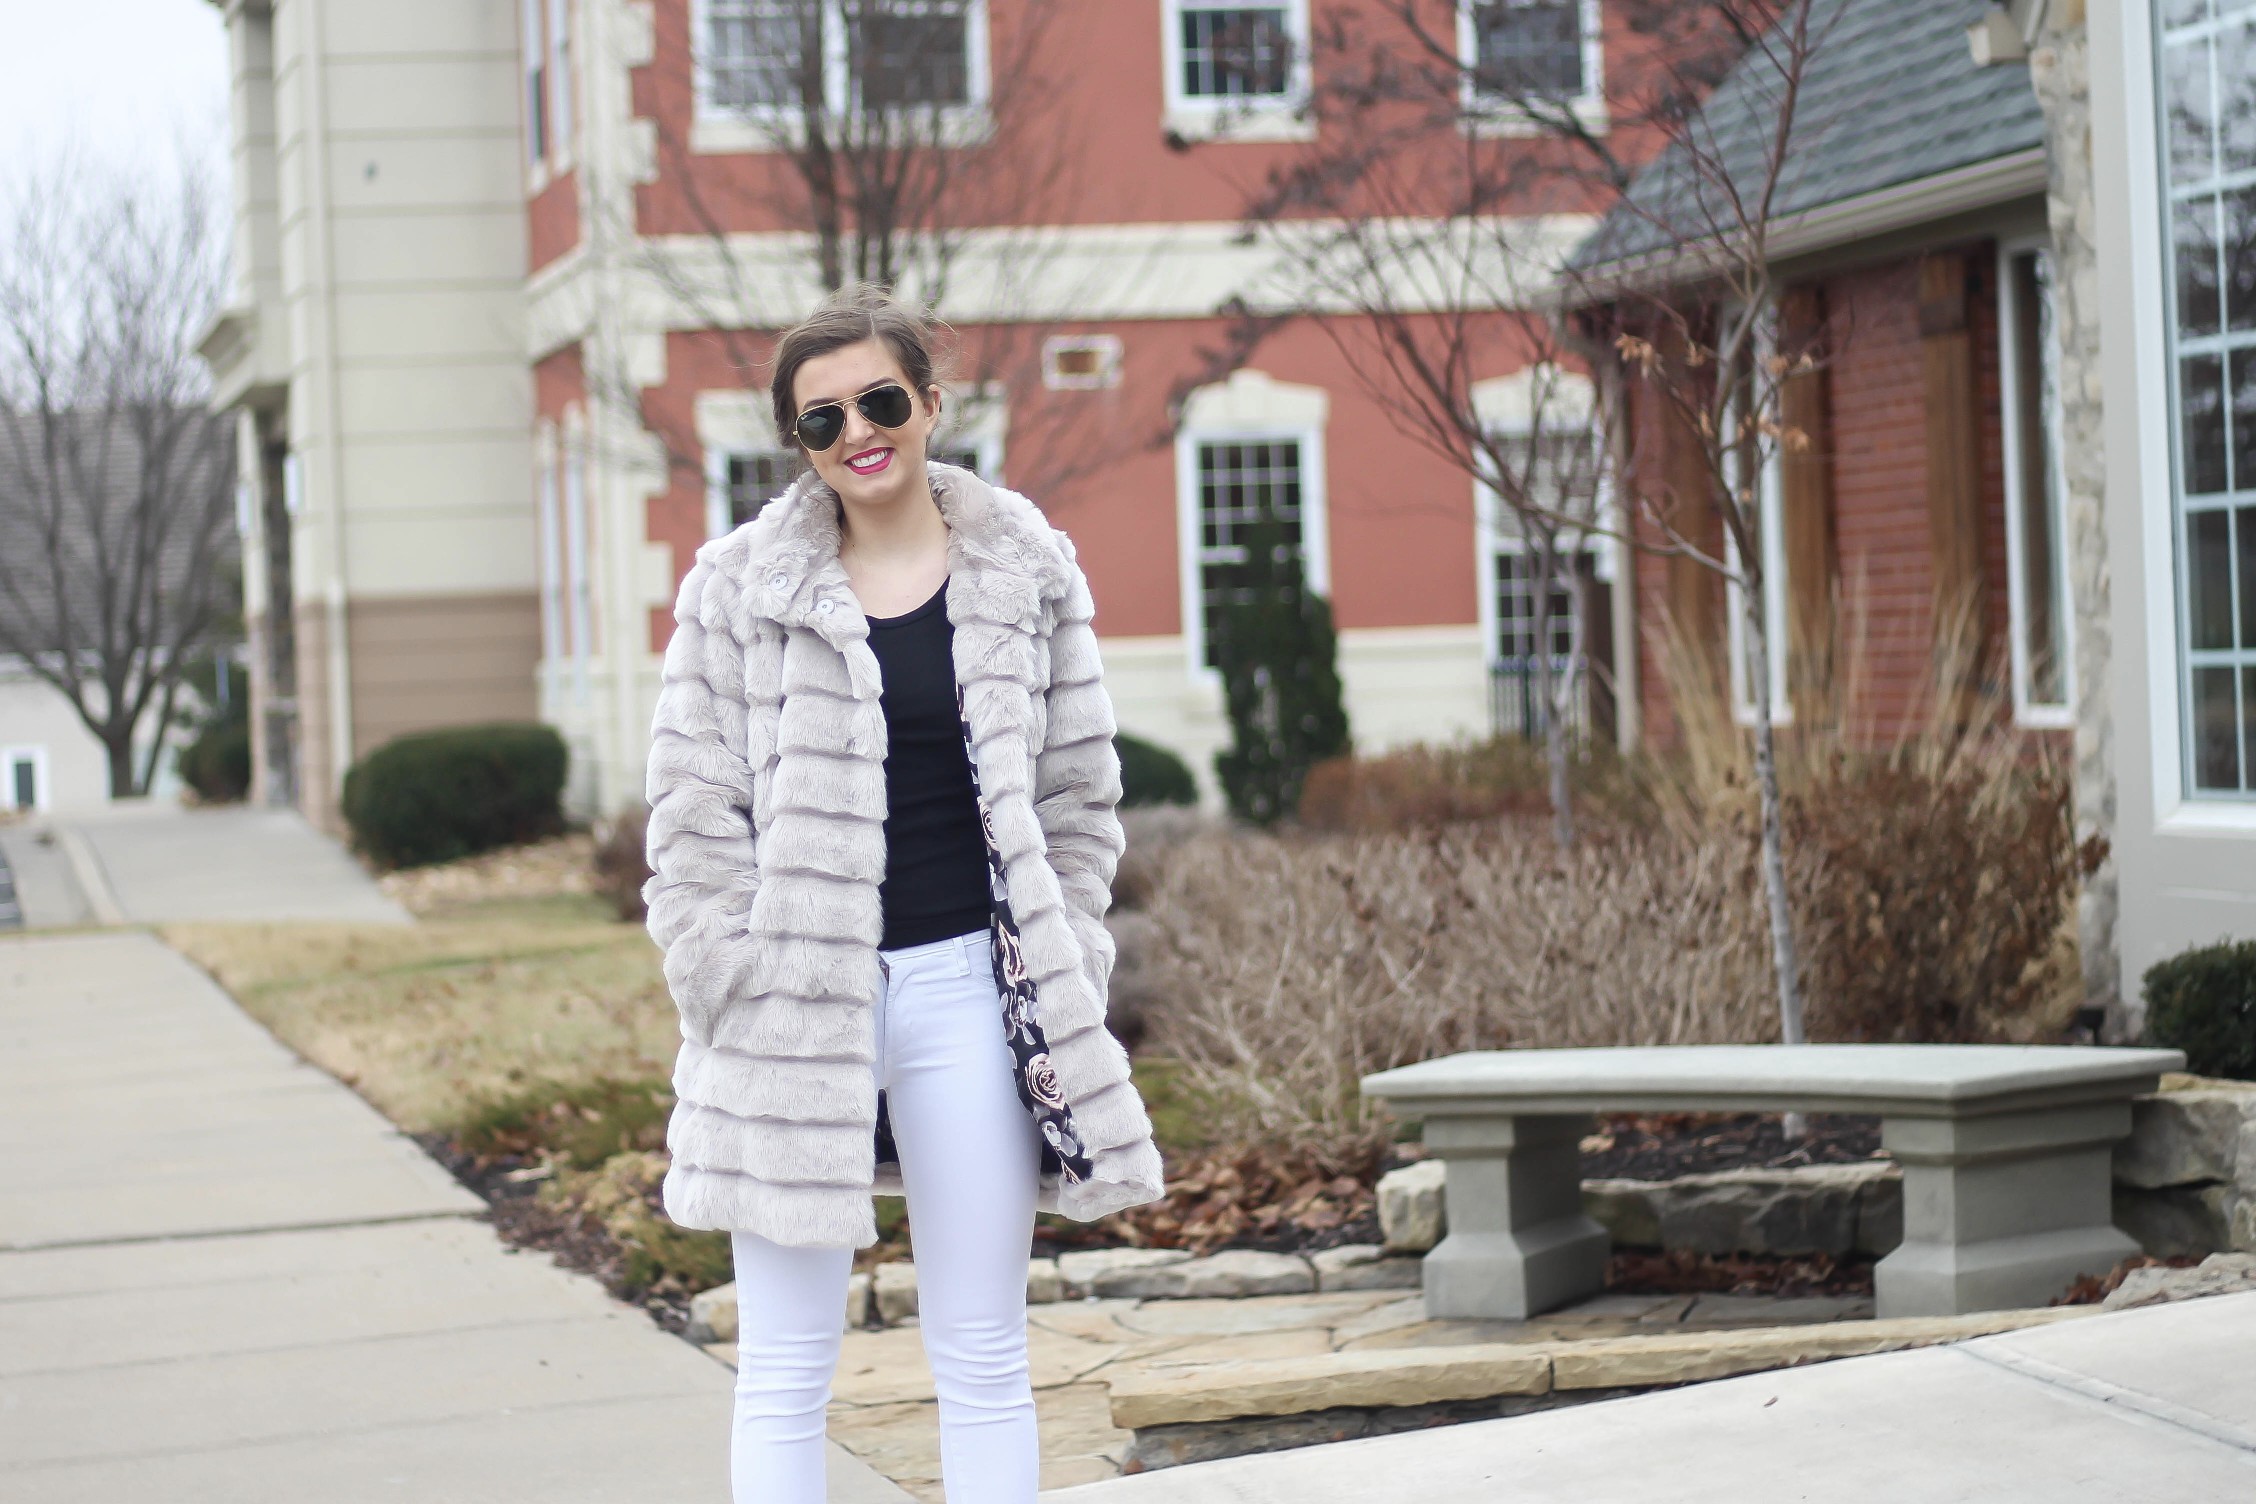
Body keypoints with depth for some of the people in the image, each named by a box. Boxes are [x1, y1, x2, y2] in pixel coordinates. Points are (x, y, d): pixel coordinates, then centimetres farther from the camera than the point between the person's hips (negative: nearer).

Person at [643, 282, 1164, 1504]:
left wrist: (1060, 985, 1)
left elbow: (1078, 798, 9)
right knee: (783, 1371, 4)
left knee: (981, 1356, 10)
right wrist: (733, 994, -6)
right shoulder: (739, 585, 1)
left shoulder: (1029, 574, 4)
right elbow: (692, 817, 2)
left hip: (966, 991, 1)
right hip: (794, 1000, -1)